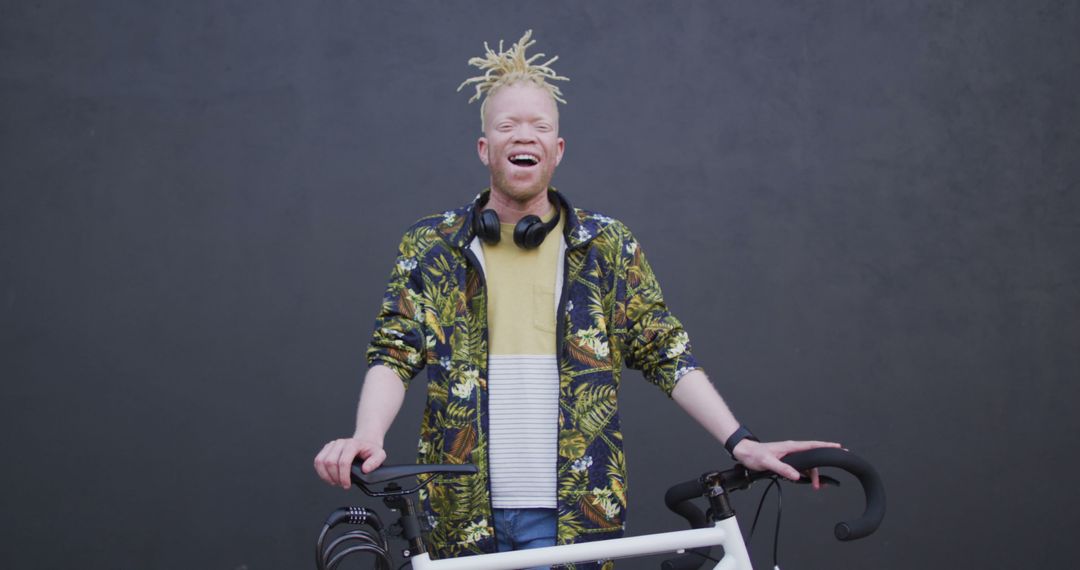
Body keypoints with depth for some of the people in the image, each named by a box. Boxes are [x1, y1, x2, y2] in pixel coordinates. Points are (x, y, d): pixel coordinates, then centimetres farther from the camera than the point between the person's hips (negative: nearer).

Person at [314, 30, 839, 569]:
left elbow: (666, 353, 4)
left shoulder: (607, 247, 5)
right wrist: (367, 437, -20)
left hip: (572, 514, 0)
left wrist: (740, 442, -6)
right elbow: (394, 353, -1)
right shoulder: (430, 246, 5)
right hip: (462, 512, 0)